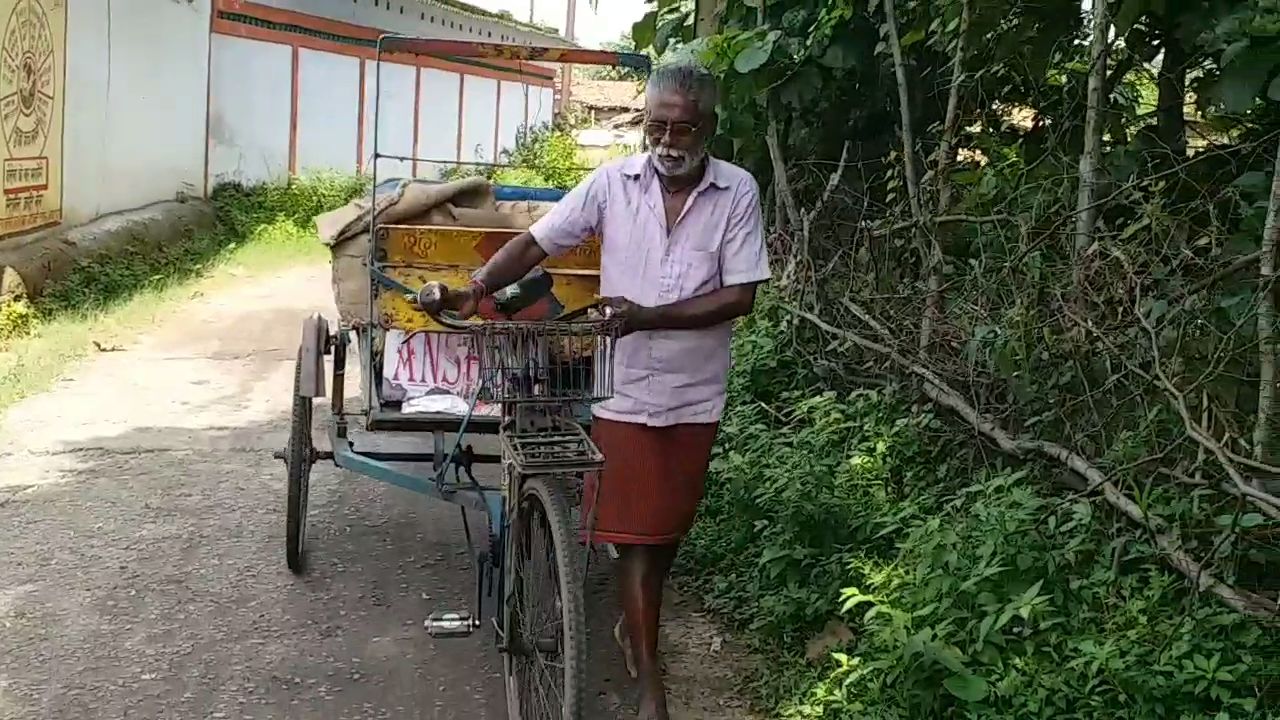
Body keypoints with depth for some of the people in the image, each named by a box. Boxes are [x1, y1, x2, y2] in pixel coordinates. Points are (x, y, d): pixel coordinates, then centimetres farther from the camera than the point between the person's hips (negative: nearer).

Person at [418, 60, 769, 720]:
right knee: (633, 532, 0)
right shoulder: (613, 181, -5)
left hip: (694, 394, 1)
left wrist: (646, 316, -20)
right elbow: (536, 242, -3)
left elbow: (739, 296, -10)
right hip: (625, 389, -1)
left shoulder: (737, 191, -6)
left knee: (667, 529, 16)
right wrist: (476, 289, -19)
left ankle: (634, 624, 42)